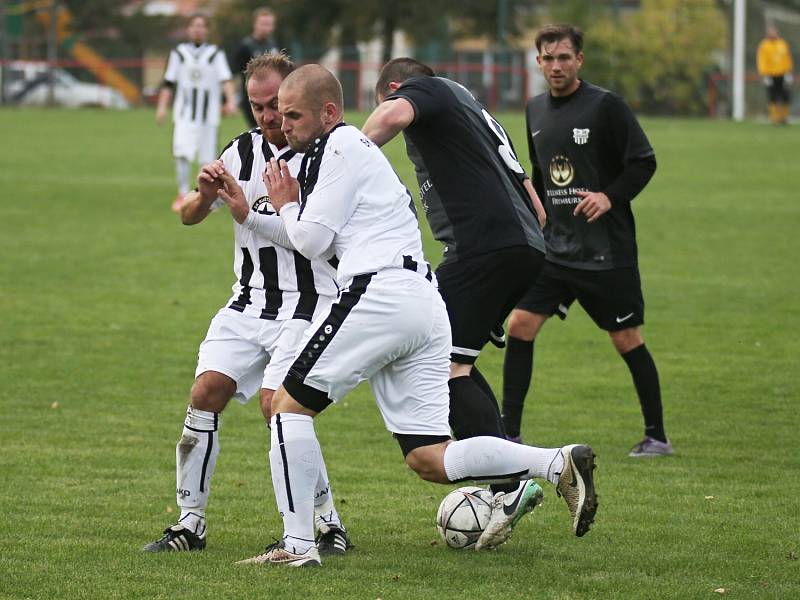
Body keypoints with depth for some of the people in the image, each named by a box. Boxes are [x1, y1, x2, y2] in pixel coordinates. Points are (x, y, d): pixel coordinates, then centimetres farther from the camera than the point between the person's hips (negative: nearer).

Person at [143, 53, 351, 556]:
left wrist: (249, 213, -19)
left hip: (308, 303, -6)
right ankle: (191, 523, 2)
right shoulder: (245, 150, 9)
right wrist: (204, 195, -12)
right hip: (249, 302, 6)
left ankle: (330, 526, -5)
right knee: (206, 391, -8)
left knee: (277, 404, -19)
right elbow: (189, 216, 11)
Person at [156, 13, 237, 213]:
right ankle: (183, 194, -9)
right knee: (182, 152, -16)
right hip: (184, 113, 0)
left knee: (208, 157, 2)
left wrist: (231, 101, -22)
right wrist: (162, 106, 1)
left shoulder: (216, 54, 5)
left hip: (209, 114, 0)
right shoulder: (179, 53, 9)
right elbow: (169, 82, 10)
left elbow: (225, 79, -6)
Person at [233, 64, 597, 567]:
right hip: (424, 305, 9)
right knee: (430, 459, 3)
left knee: (290, 406, 0)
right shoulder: (357, 146, 27)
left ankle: (297, 544, -5)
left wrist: (286, 205, 13)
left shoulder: (342, 145, -2)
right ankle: (559, 463, -10)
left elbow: (312, 240, -4)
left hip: (381, 294, -9)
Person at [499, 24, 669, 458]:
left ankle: (656, 436, 14)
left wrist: (610, 196, -21)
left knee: (627, 340, 1)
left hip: (607, 250, -5)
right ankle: (509, 433, 1)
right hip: (555, 245, 5)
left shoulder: (605, 105, -10)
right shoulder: (535, 110, 9)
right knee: (519, 326, -6)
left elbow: (644, 162, -9)